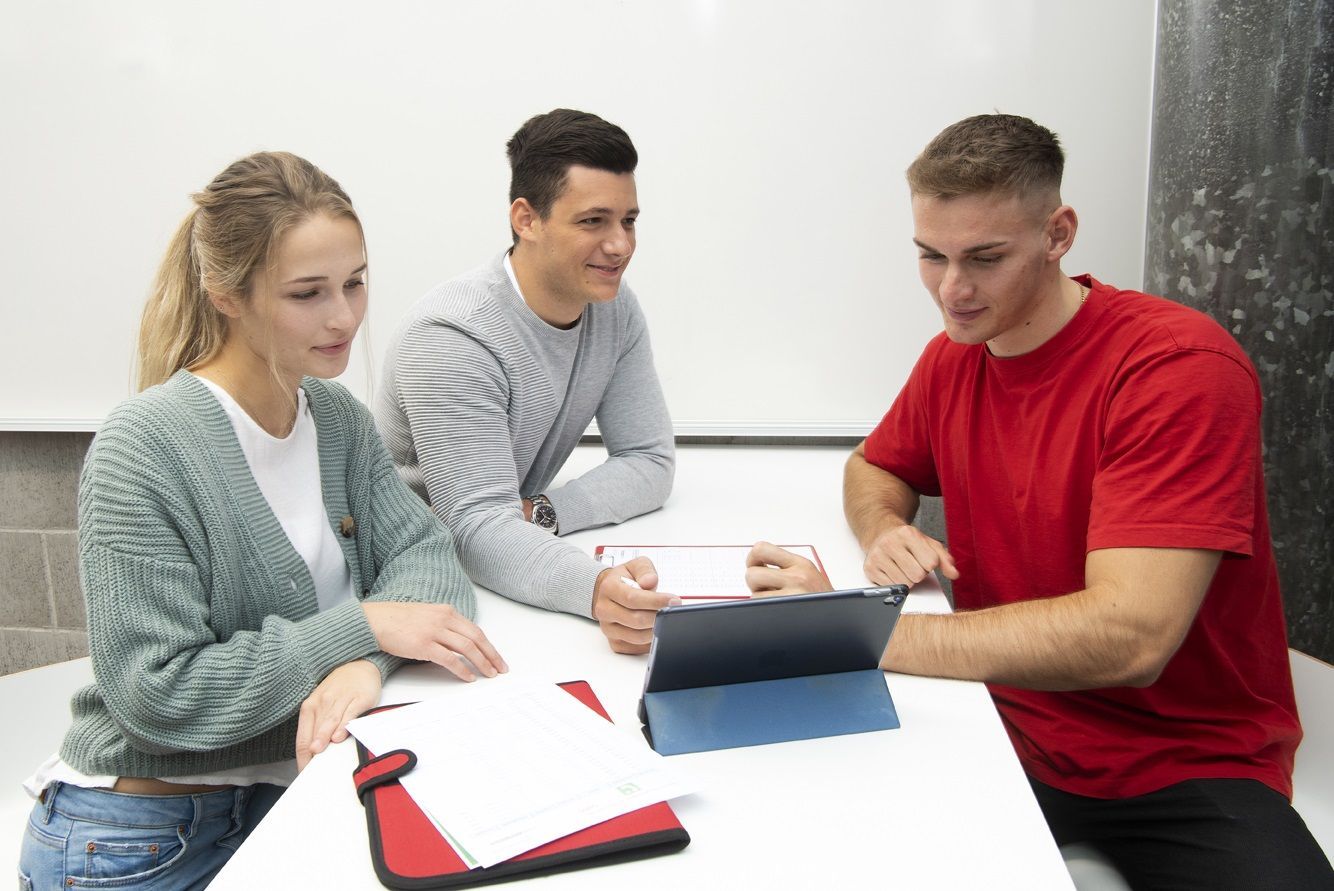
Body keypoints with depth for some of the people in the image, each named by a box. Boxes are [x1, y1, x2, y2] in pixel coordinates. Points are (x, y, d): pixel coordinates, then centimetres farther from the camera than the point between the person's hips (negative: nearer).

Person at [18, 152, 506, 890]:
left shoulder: (336, 417, 0)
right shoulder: (143, 448, -20)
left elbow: (424, 551, -5)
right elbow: (156, 692, -22)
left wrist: (369, 663, -25)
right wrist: (363, 627, -25)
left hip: (288, 796, 6)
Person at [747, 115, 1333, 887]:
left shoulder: (1178, 362, -18)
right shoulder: (952, 358, 1)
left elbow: (1129, 636, -27)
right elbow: (872, 469, 19)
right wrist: (887, 532, -6)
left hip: (1183, 765, -4)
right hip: (1008, 728, 4)